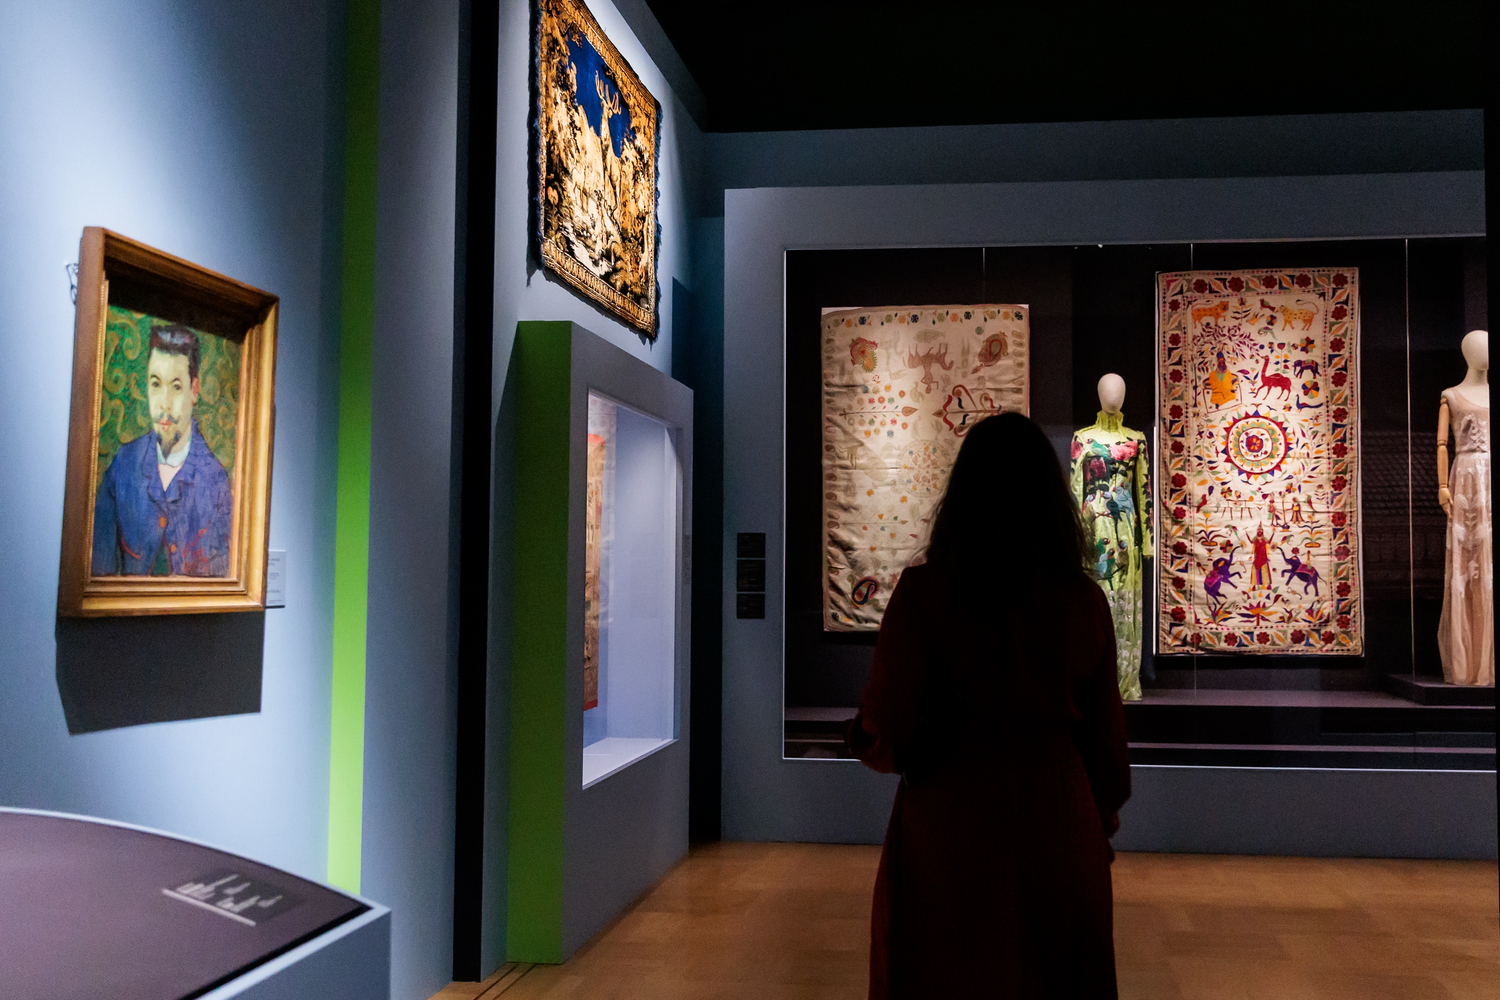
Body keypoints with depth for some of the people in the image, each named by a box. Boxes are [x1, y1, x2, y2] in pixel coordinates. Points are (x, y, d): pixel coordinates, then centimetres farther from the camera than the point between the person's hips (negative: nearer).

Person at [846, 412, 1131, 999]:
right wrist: (1100, 824, 19)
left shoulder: (924, 592, -14)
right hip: (1059, 825, 3)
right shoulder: (1084, 600, -5)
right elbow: (1105, 736, 3)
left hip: (949, 833, -2)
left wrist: (861, 737, 8)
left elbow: (887, 737, -15)